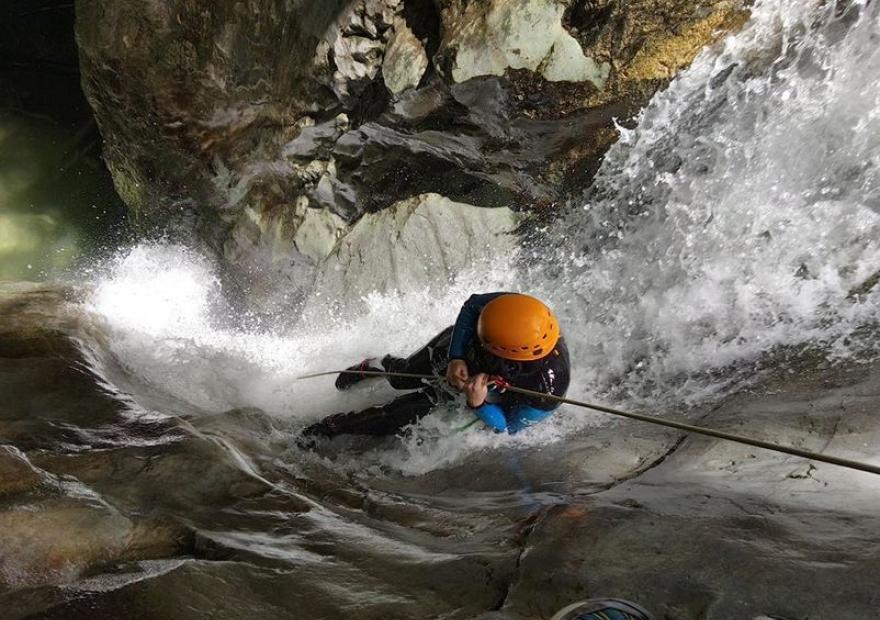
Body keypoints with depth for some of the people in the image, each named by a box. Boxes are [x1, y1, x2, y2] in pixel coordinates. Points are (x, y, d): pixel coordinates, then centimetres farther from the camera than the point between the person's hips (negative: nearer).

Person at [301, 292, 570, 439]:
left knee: (396, 419, -2)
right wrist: (456, 358, -32)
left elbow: (506, 429, -27)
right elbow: (472, 305, -19)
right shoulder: (515, 309, -39)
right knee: (401, 376, 23)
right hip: (456, 349, 2)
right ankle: (376, 367, 60)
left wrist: (480, 405, -47)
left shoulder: (546, 392, -43)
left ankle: (333, 427, 24)